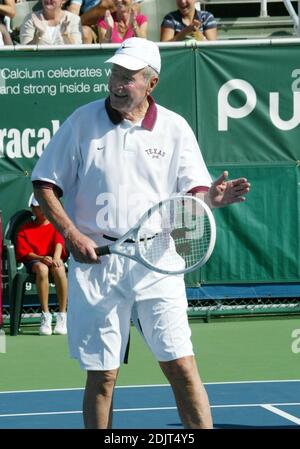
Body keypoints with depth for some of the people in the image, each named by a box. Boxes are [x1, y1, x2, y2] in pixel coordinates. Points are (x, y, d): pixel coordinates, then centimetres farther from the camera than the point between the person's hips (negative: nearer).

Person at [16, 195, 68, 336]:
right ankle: (45, 316, -38)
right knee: (42, 269, -39)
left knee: (59, 268, -38)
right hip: (33, 261, 0)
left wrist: (56, 258, -28)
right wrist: (41, 258, -20)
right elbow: (25, 252, 0)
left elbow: (59, 243, -5)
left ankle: (62, 316, -36)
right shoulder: (24, 229, 13)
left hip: (54, 259, 0)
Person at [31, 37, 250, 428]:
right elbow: (45, 184, 4)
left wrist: (211, 197, -20)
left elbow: (192, 193, 4)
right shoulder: (83, 121, 2)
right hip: (95, 262, 0)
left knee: (182, 369, -5)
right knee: (101, 377, 4)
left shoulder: (175, 128, 4)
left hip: (156, 262, 0)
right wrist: (71, 234, -8)